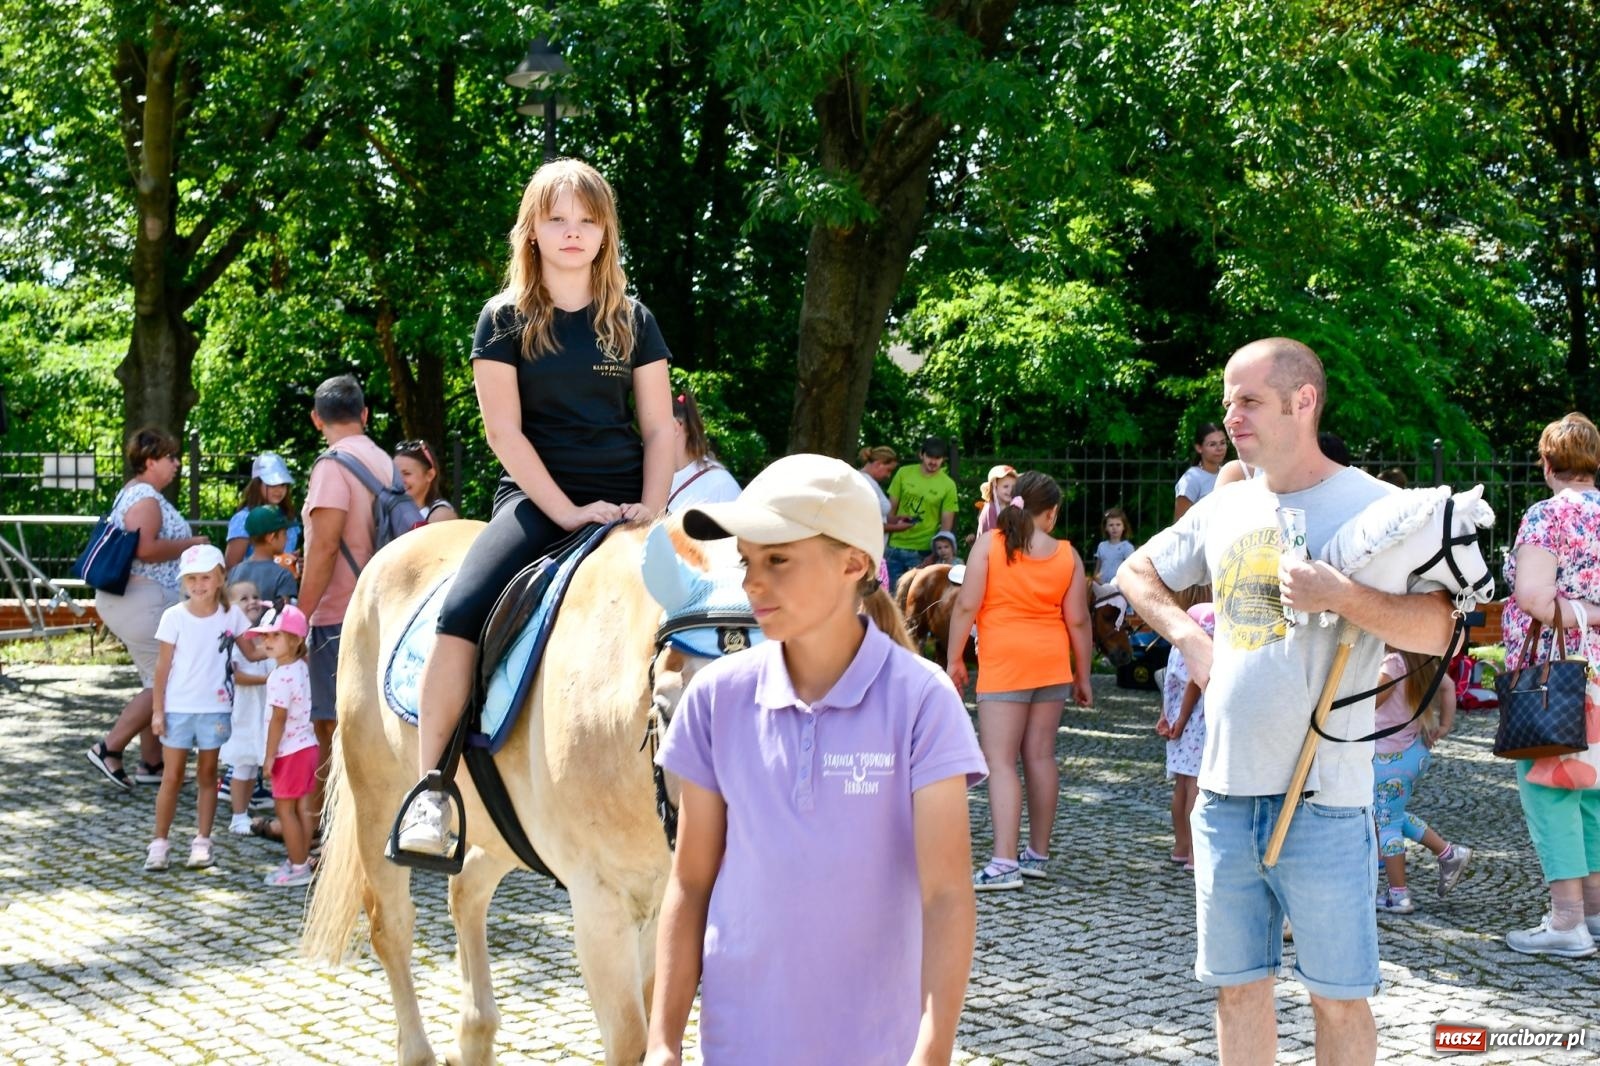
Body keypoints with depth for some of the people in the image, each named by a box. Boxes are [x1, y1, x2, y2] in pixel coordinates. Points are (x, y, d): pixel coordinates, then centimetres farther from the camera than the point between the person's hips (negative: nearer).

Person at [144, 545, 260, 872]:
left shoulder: (231, 615, -1)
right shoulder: (174, 617, -5)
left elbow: (252, 652, 4)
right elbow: (163, 665, -2)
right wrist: (157, 710, -4)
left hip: (215, 708, 1)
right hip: (178, 707, -1)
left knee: (207, 774, 9)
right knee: (172, 776, 2)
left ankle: (202, 842, 16)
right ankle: (159, 842, 9)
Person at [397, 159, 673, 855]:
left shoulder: (634, 321, 10)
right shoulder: (506, 319, 2)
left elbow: (659, 429, 8)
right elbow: (504, 430, -5)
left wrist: (651, 510, -8)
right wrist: (568, 511, -14)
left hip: (623, 501, 3)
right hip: (537, 497, -3)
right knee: (462, 609, -27)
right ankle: (428, 790, -23)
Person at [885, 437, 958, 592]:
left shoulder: (948, 485, -4)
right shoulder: (903, 473, 3)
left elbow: (946, 523, -2)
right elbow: (891, 508, 7)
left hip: (923, 551, -3)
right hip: (895, 546, 3)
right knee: (890, 591, 7)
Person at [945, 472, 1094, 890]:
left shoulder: (989, 544, -5)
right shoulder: (1067, 555, 3)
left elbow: (966, 605, -9)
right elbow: (1078, 621, 4)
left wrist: (954, 659, 0)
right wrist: (1082, 676, 14)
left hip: (1003, 664, -4)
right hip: (1052, 663, 4)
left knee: (1000, 761, -6)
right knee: (1041, 756, 12)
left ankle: (1005, 863, -16)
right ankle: (1038, 854, 20)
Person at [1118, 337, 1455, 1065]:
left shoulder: (1371, 506, -7)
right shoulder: (1224, 510, 10)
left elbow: (1435, 630, -14)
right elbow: (1136, 573, 26)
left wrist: (1339, 595, -27)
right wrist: (1187, 635, 10)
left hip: (1323, 804, -5)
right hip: (1225, 793, 5)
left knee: (1338, 998, 4)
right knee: (1238, 988, 13)